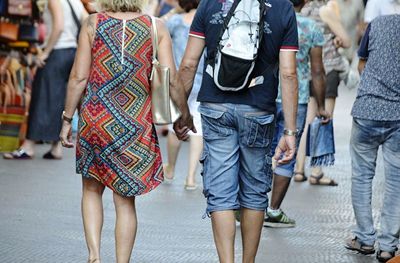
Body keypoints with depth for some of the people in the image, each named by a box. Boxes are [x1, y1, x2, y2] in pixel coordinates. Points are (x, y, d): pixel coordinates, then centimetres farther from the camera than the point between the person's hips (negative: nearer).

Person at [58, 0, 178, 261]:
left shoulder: (93, 24, -2)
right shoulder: (156, 27, -2)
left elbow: (78, 77, -3)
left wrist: (67, 118, 6)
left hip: (95, 117, 0)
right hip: (136, 122, 0)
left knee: (92, 190, 18)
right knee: (125, 200, 9)